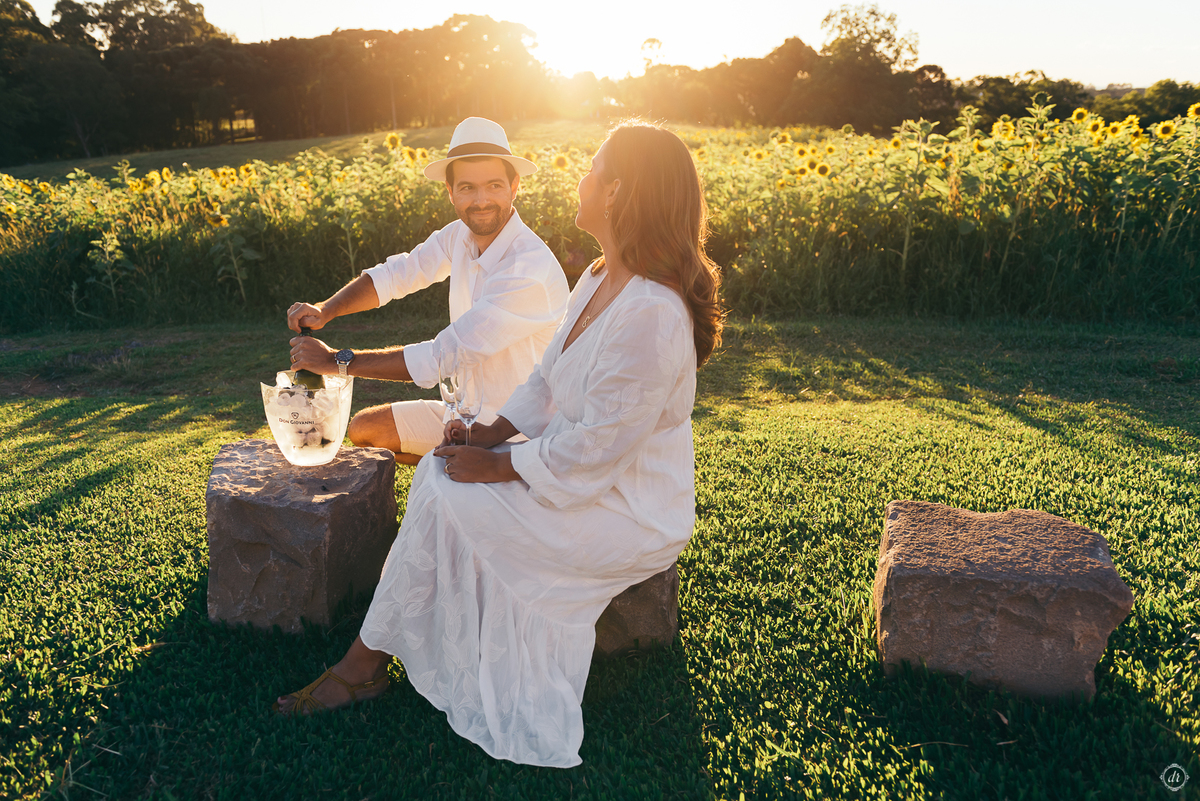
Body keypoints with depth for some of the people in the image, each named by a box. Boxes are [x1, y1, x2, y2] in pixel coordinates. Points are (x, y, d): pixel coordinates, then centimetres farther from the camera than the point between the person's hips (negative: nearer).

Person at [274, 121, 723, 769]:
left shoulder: (651, 316, -29)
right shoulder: (599, 280, 3)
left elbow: (590, 456, -27)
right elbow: (548, 378, 11)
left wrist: (496, 465, -16)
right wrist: (491, 432, -2)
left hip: (632, 516, -9)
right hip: (586, 472, 9)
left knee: (445, 500, -14)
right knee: (436, 471, -3)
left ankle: (365, 663, 8)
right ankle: (369, 659, 6)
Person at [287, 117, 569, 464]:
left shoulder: (532, 271, -29)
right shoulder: (460, 235, -2)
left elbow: (443, 357, -29)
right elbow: (397, 273, 6)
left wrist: (340, 361, -22)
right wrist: (325, 310, -12)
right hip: (465, 411, 8)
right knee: (363, 429, 11)